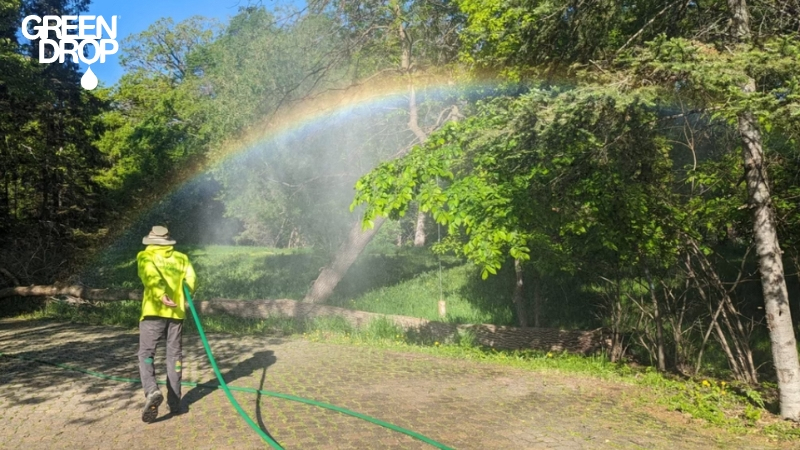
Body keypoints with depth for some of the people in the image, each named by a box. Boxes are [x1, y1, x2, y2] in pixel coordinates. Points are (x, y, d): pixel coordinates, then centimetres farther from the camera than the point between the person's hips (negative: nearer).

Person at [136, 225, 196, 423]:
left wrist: (161, 296, -28)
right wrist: (186, 298, 2)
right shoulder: (181, 258, 15)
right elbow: (191, 277, -1)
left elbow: (151, 276, -15)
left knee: (146, 354, 4)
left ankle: (151, 391, -19)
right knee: (174, 355, 10)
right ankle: (175, 402, 12)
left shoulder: (145, 256, 5)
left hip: (153, 311, -3)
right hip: (176, 312, 3)